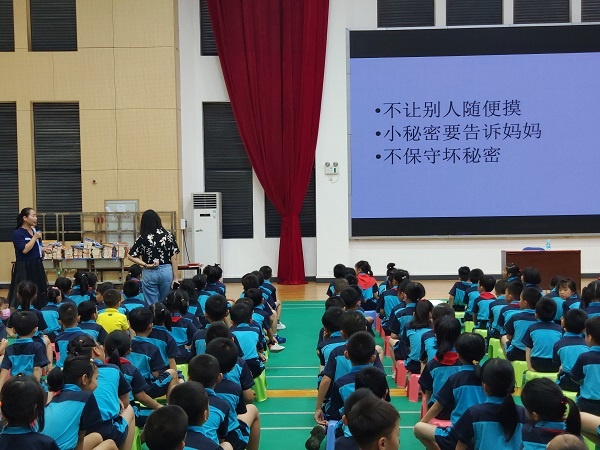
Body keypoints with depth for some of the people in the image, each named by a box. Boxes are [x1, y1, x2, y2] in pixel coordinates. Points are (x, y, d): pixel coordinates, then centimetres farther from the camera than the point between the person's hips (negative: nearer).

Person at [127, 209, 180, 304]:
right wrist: (175, 278, 4)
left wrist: (146, 265, -8)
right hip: (166, 271, 2)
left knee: (152, 305, 6)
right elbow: (174, 258, 0)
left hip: (150, 273, -2)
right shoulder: (168, 236, -1)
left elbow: (131, 256, -6)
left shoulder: (142, 238, -5)